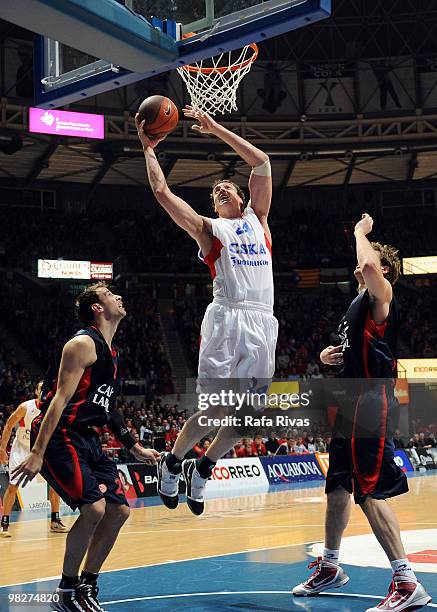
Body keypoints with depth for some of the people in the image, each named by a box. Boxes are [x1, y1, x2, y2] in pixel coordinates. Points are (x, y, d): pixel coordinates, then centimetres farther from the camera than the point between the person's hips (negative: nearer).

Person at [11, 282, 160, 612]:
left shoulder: (111, 352, 17)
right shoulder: (82, 344, -12)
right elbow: (60, 399, -20)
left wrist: (135, 448, 26)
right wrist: (38, 453, -25)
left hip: (87, 439, 10)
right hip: (60, 436, -10)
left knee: (119, 509, 6)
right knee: (93, 508, -21)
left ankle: (87, 585, 19)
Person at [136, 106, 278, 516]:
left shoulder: (258, 218, 23)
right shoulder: (208, 228, 14)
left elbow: (262, 163, 19)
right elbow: (162, 192, 6)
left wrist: (216, 129, 21)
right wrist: (149, 148, 14)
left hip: (263, 323, 4)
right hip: (228, 320, -4)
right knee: (215, 411, -11)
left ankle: (202, 469, 25)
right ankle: (172, 463, 14)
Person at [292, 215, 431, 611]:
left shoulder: (381, 297, -8)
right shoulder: (358, 306, 20)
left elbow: (368, 265, -31)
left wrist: (361, 231, -11)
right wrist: (330, 356, 11)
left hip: (371, 409, -10)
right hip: (350, 408, 10)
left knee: (371, 495, -14)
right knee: (337, 488, 18)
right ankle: (330, 567, 34)